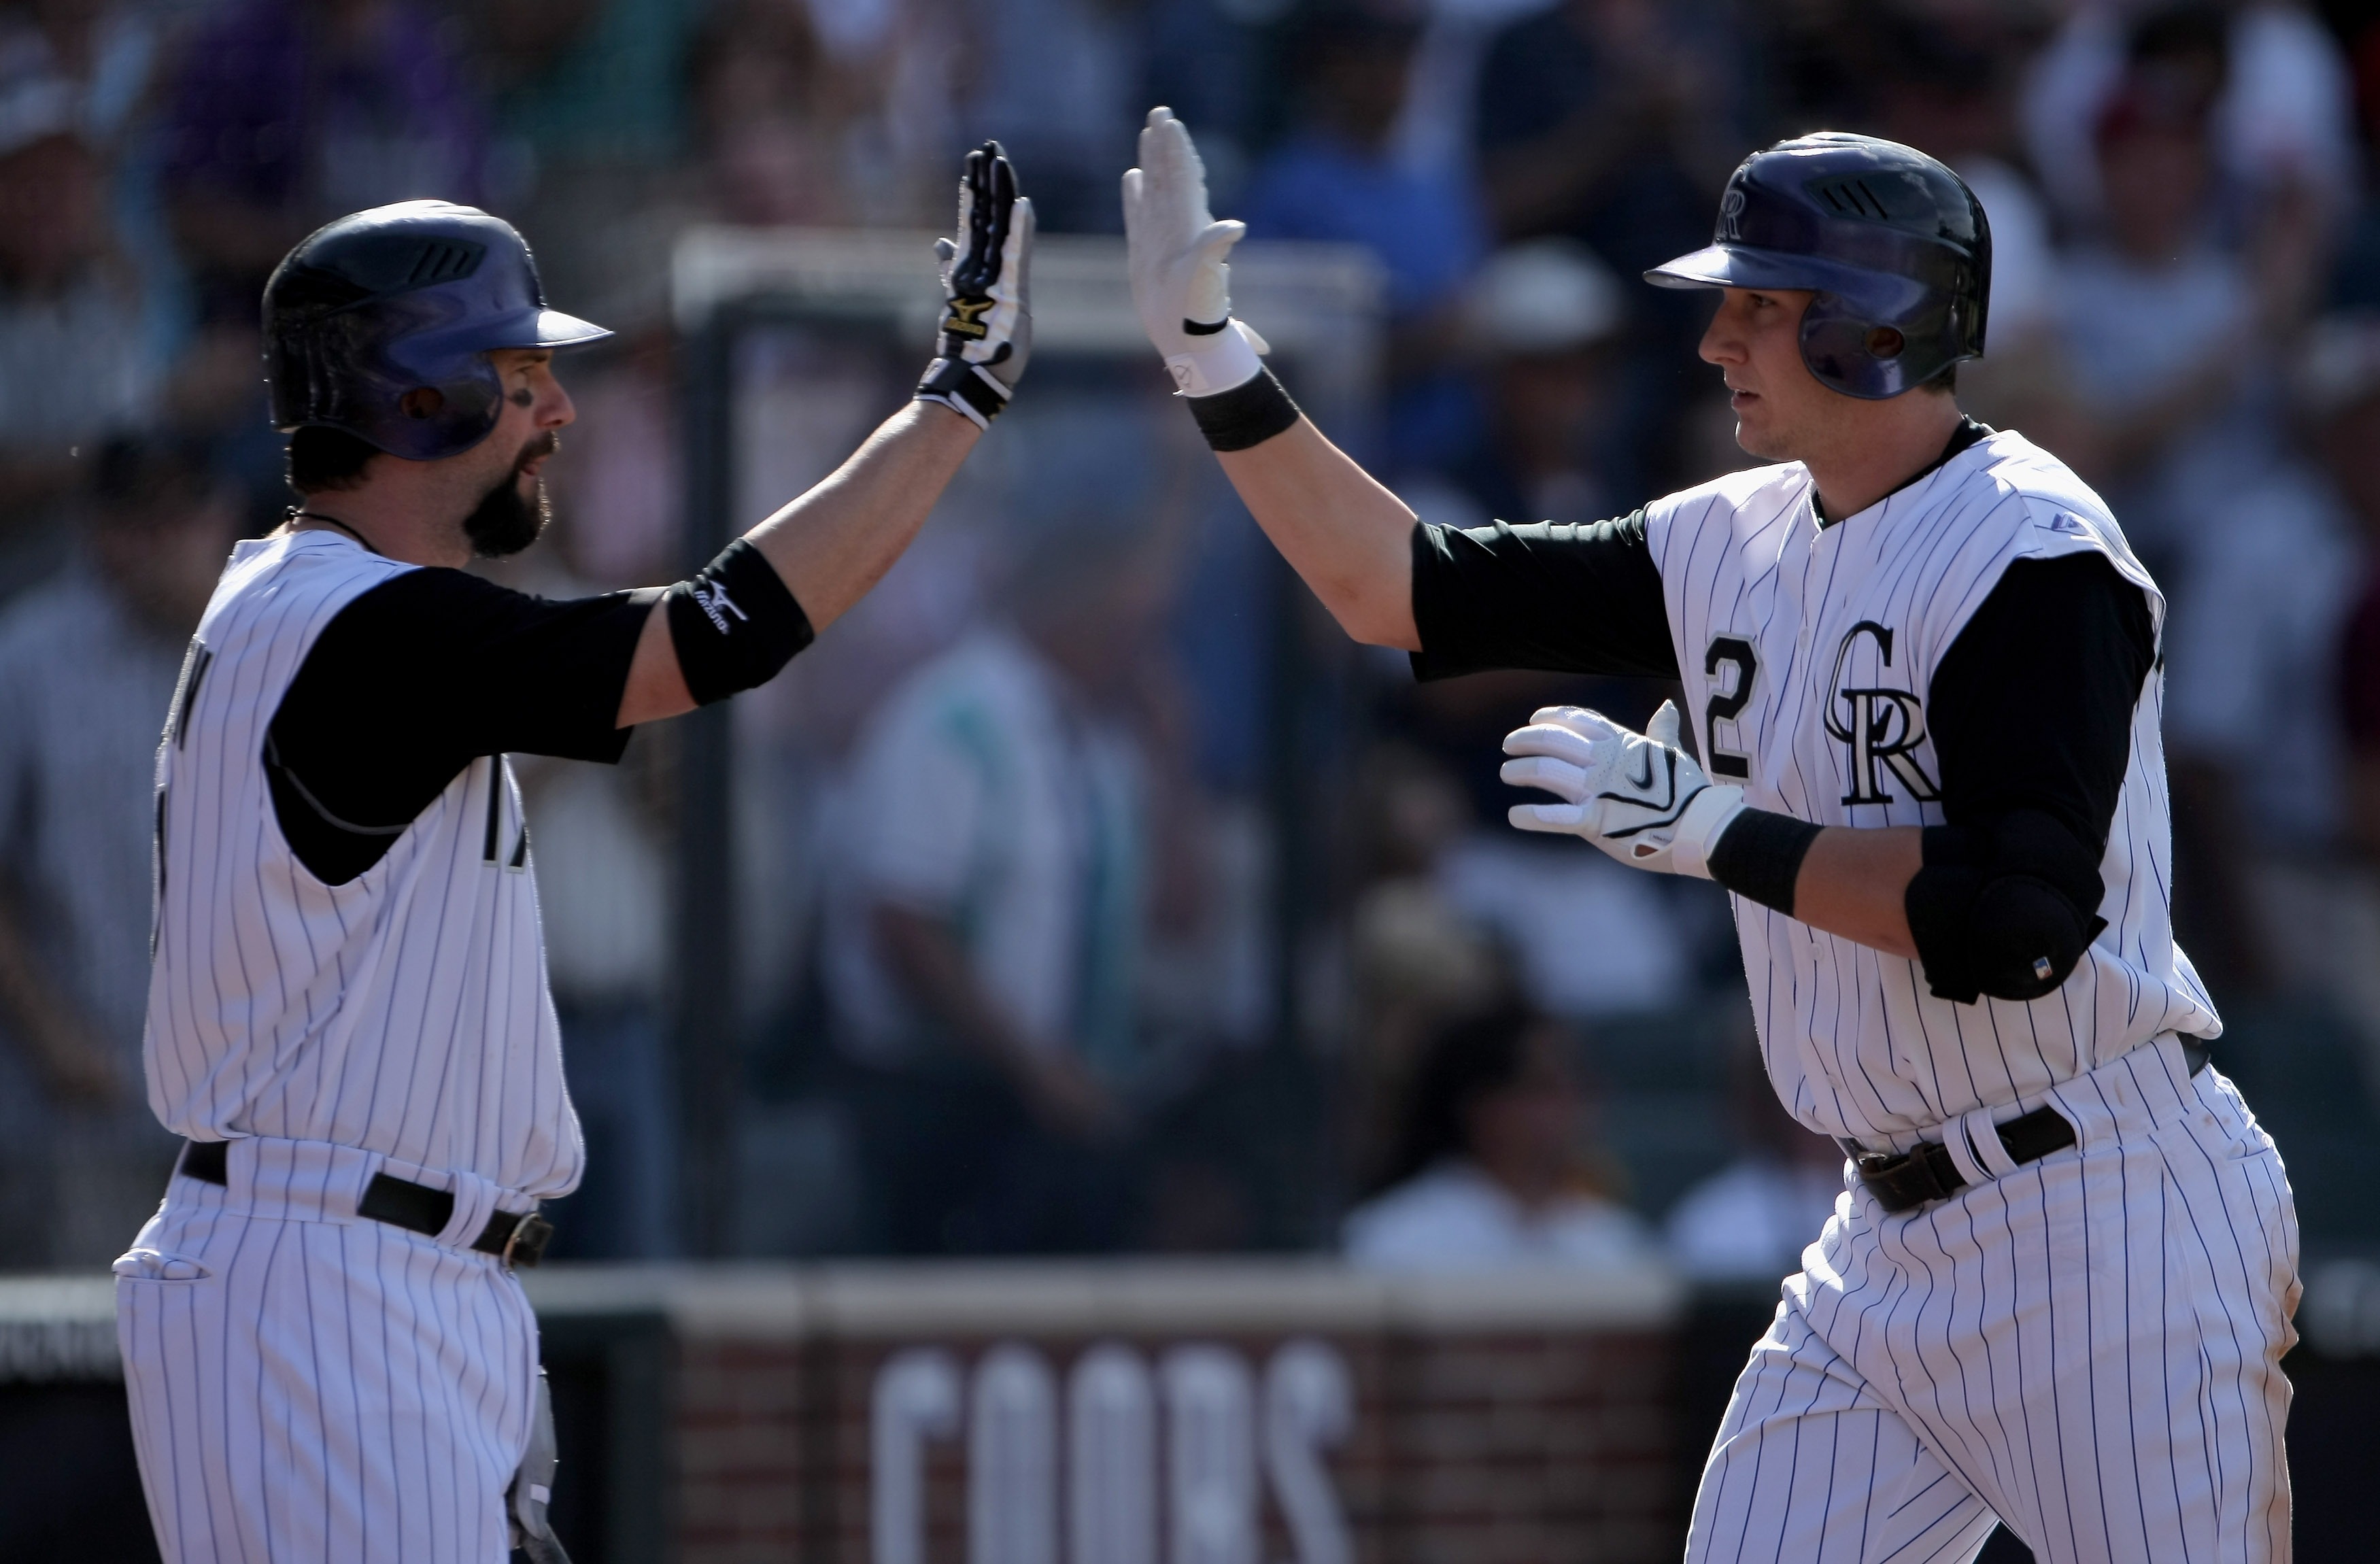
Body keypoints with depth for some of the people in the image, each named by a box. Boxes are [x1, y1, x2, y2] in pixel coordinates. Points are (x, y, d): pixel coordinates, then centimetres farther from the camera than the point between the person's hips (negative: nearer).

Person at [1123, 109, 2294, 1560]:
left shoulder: (2033, 557, -15)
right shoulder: (1731, 546, 10)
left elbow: (2015, 928, -25)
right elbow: (1402, 592, 15)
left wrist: (1715, 827, -21)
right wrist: (1212, 356, 9)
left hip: (2100, 1216, -8)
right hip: (1897, 1247, 8)